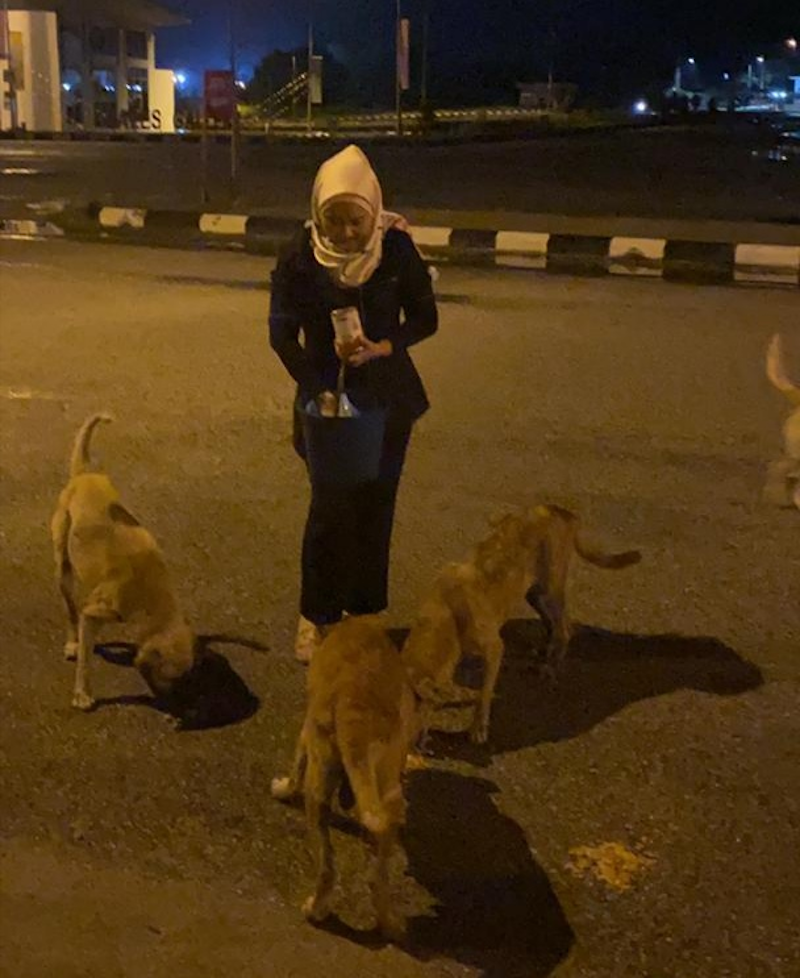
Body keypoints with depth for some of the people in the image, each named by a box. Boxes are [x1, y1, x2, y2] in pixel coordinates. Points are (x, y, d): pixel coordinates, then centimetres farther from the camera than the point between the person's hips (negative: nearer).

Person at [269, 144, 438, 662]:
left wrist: (381, 348, -21)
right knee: (330, 506, -3)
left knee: (375, 506, 8)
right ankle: (316, 616, 16)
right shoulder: (299, 255, -12)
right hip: (326, 393, -1)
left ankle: (365, 610, 24)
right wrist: (318, 390, -18)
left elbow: (426, 318, -3)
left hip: (388, 397, 1)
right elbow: (283, 333, -8)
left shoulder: (396, 246, -10)